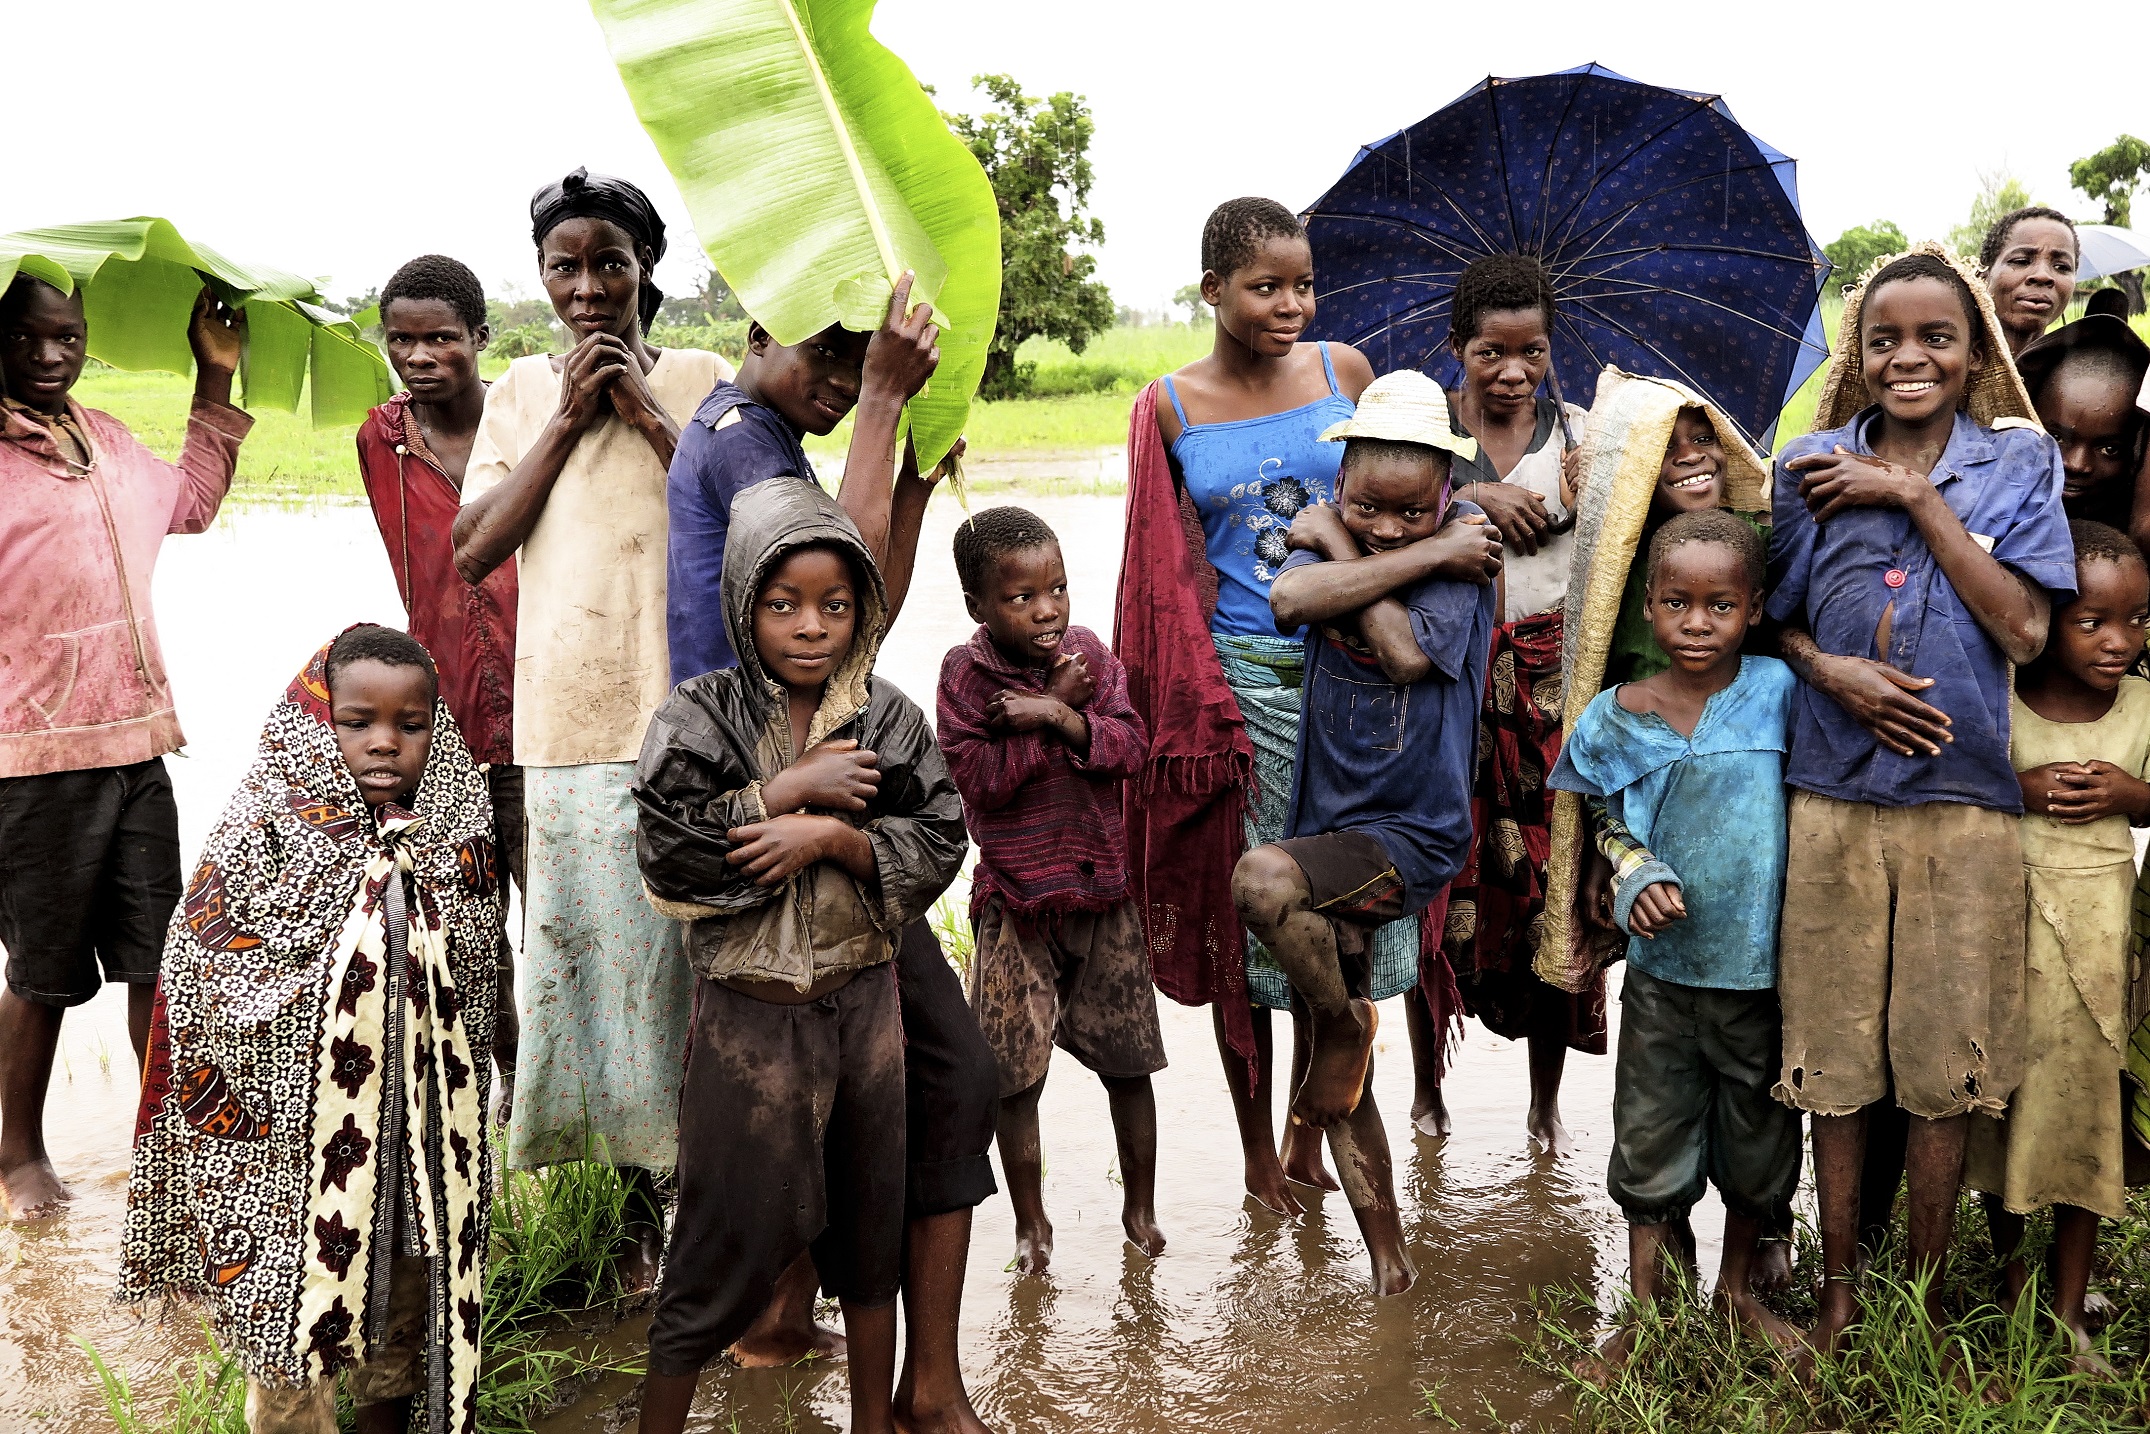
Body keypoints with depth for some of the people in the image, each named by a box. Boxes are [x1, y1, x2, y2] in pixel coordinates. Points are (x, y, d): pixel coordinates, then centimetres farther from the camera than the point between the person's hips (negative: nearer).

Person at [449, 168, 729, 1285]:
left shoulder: (701, 379, 6)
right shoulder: (521, 391, 12)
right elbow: (473, 551, 2)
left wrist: (649, 414, -8)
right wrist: (568, 420, -3)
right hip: (562, 722, 2)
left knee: (687, 942, 0)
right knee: (574, 947, 3)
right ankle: (630, 1191, 16)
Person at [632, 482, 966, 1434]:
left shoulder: (886, 718, 1)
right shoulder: (701, 716, -6)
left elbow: (939, 845, -4)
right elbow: (667, 847, -18)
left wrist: (830, 836, -18)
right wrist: (791, 787, -16)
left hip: (864, 999, 3)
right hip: (748, 1012, -3)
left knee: (869, 1218, 16)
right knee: (730, 1226, 6)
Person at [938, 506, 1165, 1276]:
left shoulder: (1089, 653, 1)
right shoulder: (964, 672, -8)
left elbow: (1132, 748, -7)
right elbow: (977, 779, -18)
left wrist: (1061, 717, -22)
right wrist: (1058, 708, -20)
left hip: (1103, 891, 2)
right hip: (1013, 900, -2)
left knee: (1127, 1060, 11)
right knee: (1014, 1073, 4)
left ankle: (1140, 1206, 29)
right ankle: (1031, 1219, 23)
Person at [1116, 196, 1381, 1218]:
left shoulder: (1342, 370, 4)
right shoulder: (1170, 408, 0)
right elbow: (1172, 575, 3)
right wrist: (1197, 702, -3)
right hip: (1236, 682, -1)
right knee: (1243, 916, 5)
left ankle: (1308, 1139, 27)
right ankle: (1258, 1156, 23)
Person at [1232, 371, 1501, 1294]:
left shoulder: (1461, 568, -8)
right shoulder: (1326, 540, 2)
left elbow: (1407, 652, -25)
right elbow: (1293, 597, -20)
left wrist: (1339, 547, -13)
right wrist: (1424, 554, -20)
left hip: (1411, 833, -5)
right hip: (1330, 832, 5)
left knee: (1263, 881, -35)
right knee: (1345, 1095, 11)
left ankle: (1347, 1023, -6)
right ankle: (1389, 1261, 27)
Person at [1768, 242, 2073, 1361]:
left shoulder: (2018, 462, 5)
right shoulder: (1812, 467, 7)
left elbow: (2023, 629, -6)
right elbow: (1770, 618, 12)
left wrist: (1916, 497, -9)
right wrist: (1830, 669, -9)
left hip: (1966, 797, -1)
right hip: (1833, 794, 1)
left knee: (1945, 1058, 5)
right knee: (1834, 1051, 6)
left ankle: (1926, 1298, 22)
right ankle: (1839, 1287, 22)